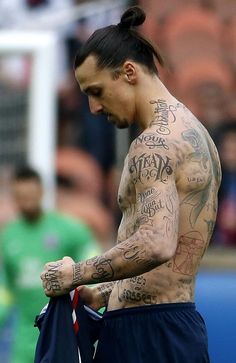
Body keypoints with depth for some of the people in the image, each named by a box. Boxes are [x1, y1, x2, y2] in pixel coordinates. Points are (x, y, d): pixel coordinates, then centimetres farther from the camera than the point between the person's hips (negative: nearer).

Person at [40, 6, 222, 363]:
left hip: (147, 333, -10)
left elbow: (156, 244, -29)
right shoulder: (193, 132, 18)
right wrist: (104, 295, 23)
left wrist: (75, 274, -18)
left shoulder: (154, 143, -14)